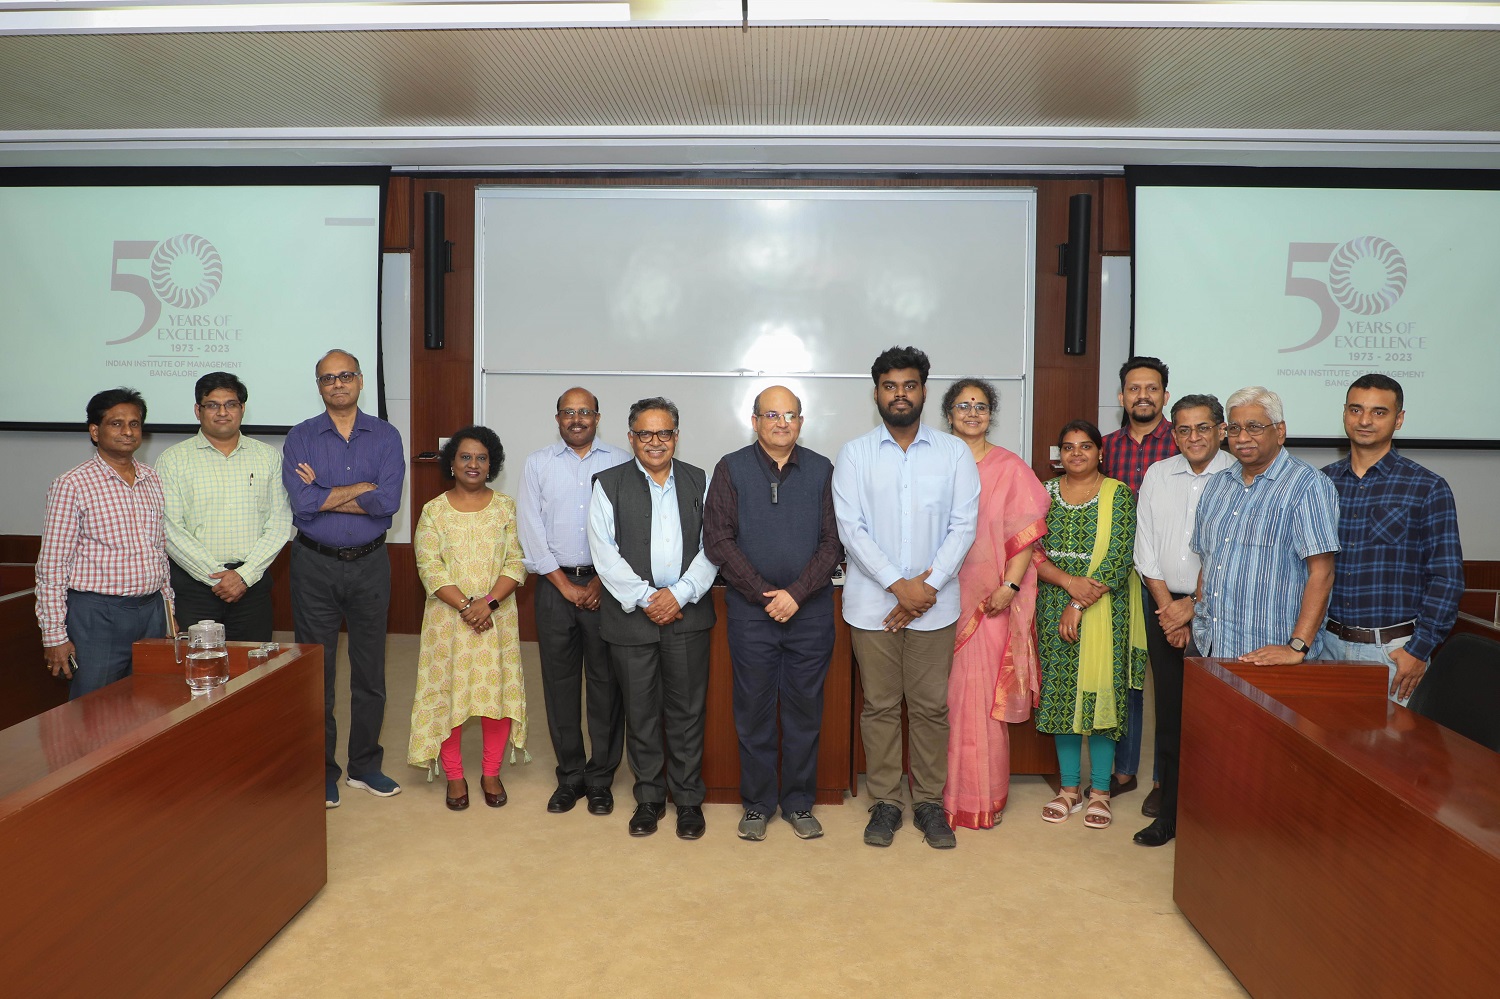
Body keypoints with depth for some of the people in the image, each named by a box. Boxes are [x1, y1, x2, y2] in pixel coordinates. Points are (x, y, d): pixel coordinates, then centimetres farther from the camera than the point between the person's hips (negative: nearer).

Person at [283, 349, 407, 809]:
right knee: (316, 671, 6)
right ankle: (321, 770, 18)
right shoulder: (300, 438, 1)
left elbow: (388, 501, -13)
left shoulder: (385, 436, 2)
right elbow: (302, 502, -15)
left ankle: (365, 765, 23)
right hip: (315, 565, -1)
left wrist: (325, 493, -11)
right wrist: (363, 487, -12)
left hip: (369, 564, 1)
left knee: (370, 669, 9)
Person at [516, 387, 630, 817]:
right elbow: (531, 530, 2)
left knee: (606, 682, 2)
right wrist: (566, 586, -4)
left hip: (606, 583, -1)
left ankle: (600, 779, 14)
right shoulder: (538, 463, 7)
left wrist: (601, 583, -7)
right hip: (555, 584, 1)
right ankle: (570, 776, 18)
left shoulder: (620, 462, 4)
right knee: (560, 683, 6)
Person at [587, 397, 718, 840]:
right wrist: (645, 598, -11)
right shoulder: (609, 484, 3)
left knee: (687, 711, 6)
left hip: (687, 614, 1)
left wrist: (680, 594, -9)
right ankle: (649, 798, 23)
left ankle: (688, 799, 20)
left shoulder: (699, 482, 8)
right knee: (641, 712, 8)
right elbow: (604, 552, -4)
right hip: (631, 615, -1)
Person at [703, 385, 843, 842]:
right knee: (753, 710, 7)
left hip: (810, 610, 1)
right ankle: (757, 804, 21)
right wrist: (765, 594, -10)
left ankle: (799, 803, 23)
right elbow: (718, 540, -4)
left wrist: (796, 593, -12)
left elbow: (833, 542, 1)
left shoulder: (821, 470, 5)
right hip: (751, 610, -1)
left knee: (804, 710, 8)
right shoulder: (731, 468, 2)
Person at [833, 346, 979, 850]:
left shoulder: (954, 453, 4)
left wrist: (928, 587, -12)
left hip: (933, 602, 1)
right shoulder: (855, 454, 1)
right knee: (879, 706, 7)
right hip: (872, 603, 0)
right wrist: (900, 584, -14)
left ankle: (929, 802, 22)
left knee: (931, 706, 7)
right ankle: (885, 802, 20)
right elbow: (850, 527, -6)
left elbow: (964, 525, -2)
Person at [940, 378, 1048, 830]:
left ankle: (982, 798, 13)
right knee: (941, 695, 5)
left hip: (990, 600, -1)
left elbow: (1027, 534, 0)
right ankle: (940, 792, 18)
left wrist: (1011, 586, -11)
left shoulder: (1010, 467, 3)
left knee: (983, 695, 0)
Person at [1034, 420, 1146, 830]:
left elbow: (1118, 558, -11)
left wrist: (1080, 605, -16)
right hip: (1055, 607, 3)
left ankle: (1099, 791, 13)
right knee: (1061, 693, 6)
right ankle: (1069, 788, 18)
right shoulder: (1046, 493, 7)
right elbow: (1032, 552, -1)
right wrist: (1069, 581, -17)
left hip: (1103, 609, -3)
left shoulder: (1118, 494, -2)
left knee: (1100, 691, 0)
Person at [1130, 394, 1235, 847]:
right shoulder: (1157, 475, 8)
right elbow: (1146, 550, 8)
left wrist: (1193, 607, -9)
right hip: (1164, 607, 4)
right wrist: (1168, 609, 0)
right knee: (1170, 712, 7)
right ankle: (1171, 812, 16)